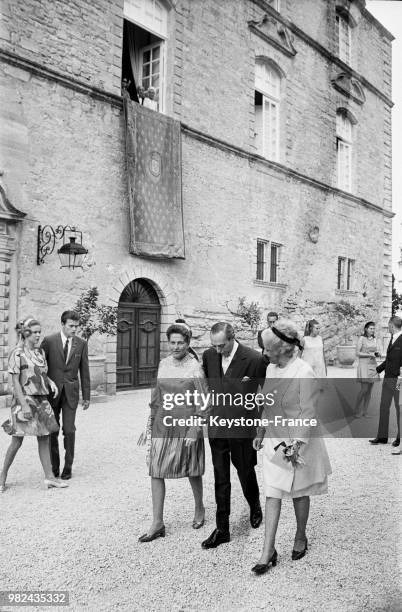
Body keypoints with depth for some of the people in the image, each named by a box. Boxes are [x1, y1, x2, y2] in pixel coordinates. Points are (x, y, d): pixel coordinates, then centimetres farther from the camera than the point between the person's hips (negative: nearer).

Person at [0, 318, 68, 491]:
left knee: (44, 439, 6)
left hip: (41, 400, 6)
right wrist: (24, 405, -18)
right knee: (17, 441, 1)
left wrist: (51, 382, -2)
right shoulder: (17, 354, -10)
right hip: (24, 400, -6)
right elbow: (15, 381, -12)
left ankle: (49, 477, 10)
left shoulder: (40, 352, 9)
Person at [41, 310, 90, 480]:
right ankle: (54, 466, 19)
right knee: (52, 431, 6)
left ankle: (68, 467, 10)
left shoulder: (81, 344, 2)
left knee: (69, 430, -4)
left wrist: (86, 396, 5)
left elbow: (84, 371, 6)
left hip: (71, 392, 1)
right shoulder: (49, 341, -4)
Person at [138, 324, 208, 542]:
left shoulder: (194, 368, -11)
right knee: (156, 472, 1)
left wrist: (194, 431, -15)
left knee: (192, 472, 13)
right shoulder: (163, 364, 4)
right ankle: (157, 523, 11)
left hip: (185, 426, -4)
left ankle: (199, 509, 38)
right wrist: (151, 419, 10)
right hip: (162, 425, 5)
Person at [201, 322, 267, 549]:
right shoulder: (209, 355, -2)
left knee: (246, 472, 15)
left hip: (242, 428, -3)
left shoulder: (254, 359, -16)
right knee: (220, 479, 9)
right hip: (217, 427, 4)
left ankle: (255, 507, 45)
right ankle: (222, 529, 20)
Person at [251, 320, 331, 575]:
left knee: (299, 494, 13)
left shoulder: (304, 374, -20)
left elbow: (309, 414, -18)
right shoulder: (271, 369, 1)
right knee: (272, 495, 5)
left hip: (299, 443, -6)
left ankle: (301, 539, 35)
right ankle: (269, 551, 12)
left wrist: (297, 444, -22)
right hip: (274, 441, 6)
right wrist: (260, 432, 13)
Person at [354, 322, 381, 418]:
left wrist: (377, 353, -13)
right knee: (364, 389, -10)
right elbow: (357, 353, -7)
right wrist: (369, 354, -18)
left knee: (369, 390, 6)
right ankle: (357, 411, 4)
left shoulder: (375, 340, 10)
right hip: (363, 365, -5)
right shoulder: (361, 339, -5)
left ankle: (364, 411, 13)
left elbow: (379, 352, 9)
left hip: (373, 365, 5)